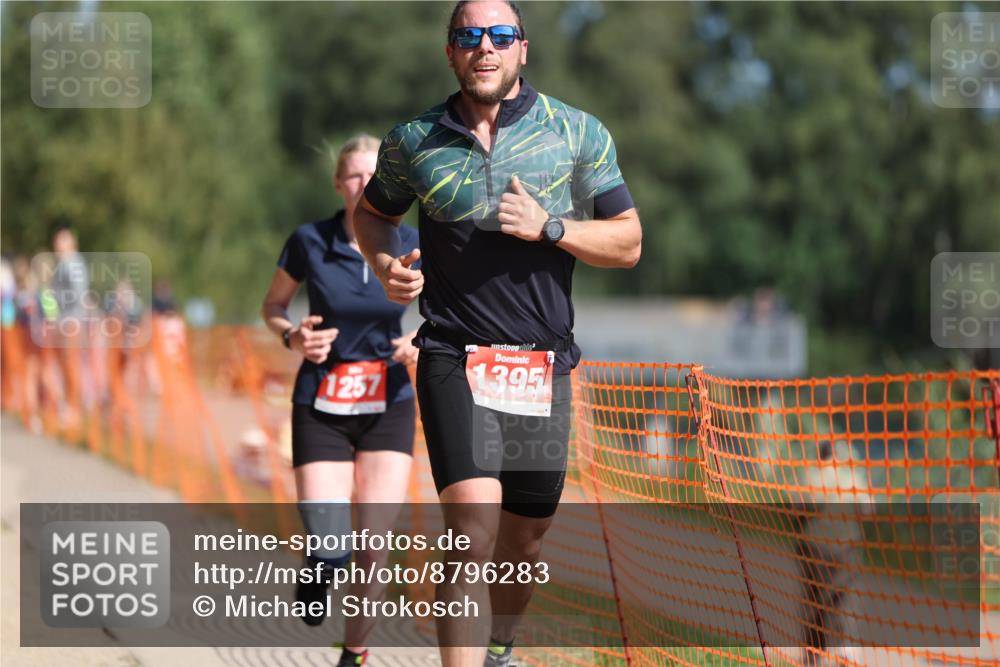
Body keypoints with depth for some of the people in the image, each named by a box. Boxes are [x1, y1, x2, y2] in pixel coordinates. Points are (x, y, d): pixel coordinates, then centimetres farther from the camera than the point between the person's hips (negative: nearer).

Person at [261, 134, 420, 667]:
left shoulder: (412, 247, -3)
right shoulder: (309, 242, -7)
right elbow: (272, 307, 9)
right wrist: (293, 336, -12)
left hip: (388, 407, 1)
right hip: (322, 408, -1)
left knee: (374, 548, -7)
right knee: (329, 552, -11)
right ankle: (319, 571, 27)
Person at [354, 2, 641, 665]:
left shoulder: (580, 134, 3)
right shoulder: (414, 141, 4)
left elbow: (627, 241, 4)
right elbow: (373, 211, 23)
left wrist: (550, 227, -12)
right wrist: (388, 265, 1)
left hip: (543, 366, 2)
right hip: (455, 359, -2)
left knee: (524, 540, 11)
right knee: (474, 524, -21)